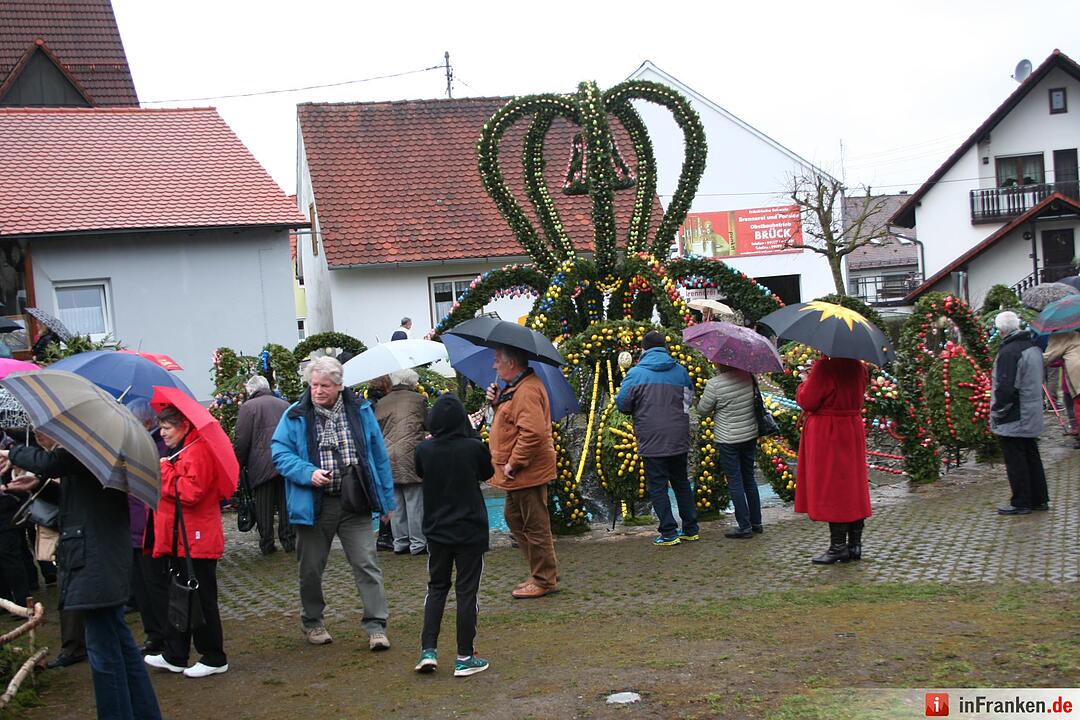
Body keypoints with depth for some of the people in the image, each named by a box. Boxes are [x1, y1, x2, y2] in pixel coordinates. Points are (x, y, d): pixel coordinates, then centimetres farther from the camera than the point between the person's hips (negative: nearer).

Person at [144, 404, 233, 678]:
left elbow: (190, 492, -26)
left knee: (202, 600, -2)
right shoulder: (179, 450, 16)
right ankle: (175, 656, 24)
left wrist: (164, 470, -17)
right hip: (179, 540, 10)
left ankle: (213, 659, 7)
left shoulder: (198, 451, -16)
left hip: (196, 540, -10)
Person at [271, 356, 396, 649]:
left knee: (366, 564, -5)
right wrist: (308, 472, -18)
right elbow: (280, 453, -1)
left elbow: (378, 455, 9)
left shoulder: (360, 411, 4)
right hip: (313, 505, 0)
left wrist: (386, 498, 8)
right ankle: (312, 622, 31)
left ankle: (376, 626, 0)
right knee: (311, 568, 12)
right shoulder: (296, 416, -1)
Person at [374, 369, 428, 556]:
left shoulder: (381, 403, 12)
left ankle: (400, 542, 15)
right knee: (415, 503, 1)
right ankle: (418, 543, 3)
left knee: (396, 504, 11)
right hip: (411, 454, -4)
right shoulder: (418, 399, 0)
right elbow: (427, 426, 6)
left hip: (388, 457, 4)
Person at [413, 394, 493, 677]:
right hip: (470, 531, -2)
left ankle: (428, 650, 8)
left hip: (436, 531, 2)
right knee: (467, 591, 5)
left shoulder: (424, 450, -8)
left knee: (436, 588, 16)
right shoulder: (474, 448, -14)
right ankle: (464, 658, 9)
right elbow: (487, 474, 6)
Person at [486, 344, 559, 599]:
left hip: (527, 472, -12)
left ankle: (544, 580, 10)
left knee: (535, 526, -1)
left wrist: (513, 464, -24)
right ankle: (542, 573, 28)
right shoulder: (516, 387, 14)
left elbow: (532, 432, -30)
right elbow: (512, 420, 23)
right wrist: (497, 403, 5)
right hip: (518, 473, 12)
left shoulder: (526, 391, -22)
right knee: (514, 518, 19)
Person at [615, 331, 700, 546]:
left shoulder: (636, 373, -7)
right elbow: (689, 399, 15)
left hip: (652, 442, -5)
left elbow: (622, 404, -6)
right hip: (679, 439, 5)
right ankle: (691, 529, 20)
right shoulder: (680, 371, 6)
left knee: (657, 486, 3)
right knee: (681, 482, 17)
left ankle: (669, 533, 1)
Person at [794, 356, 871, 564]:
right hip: (853, 432, 8)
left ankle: (838, 546, 2)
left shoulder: (824, 367, -20)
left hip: (827, 435, -8)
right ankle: (855, 544, 18)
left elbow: (807, 400, -15)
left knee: (831, 490, -2)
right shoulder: (857, 367, 5)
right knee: (853, 486, 12)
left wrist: (803, 385, 3)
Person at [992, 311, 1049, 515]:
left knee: (1015, 461, -1)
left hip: (1013, 421, -9)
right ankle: (1039, 499, 23)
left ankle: (1020, 503, 4)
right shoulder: (1034, 347, 9)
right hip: (1032, 417, 9)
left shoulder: (1009, 351, -20)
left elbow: (1005, 387, -23)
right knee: (1032, 457, 16)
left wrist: (996, 412, -12)